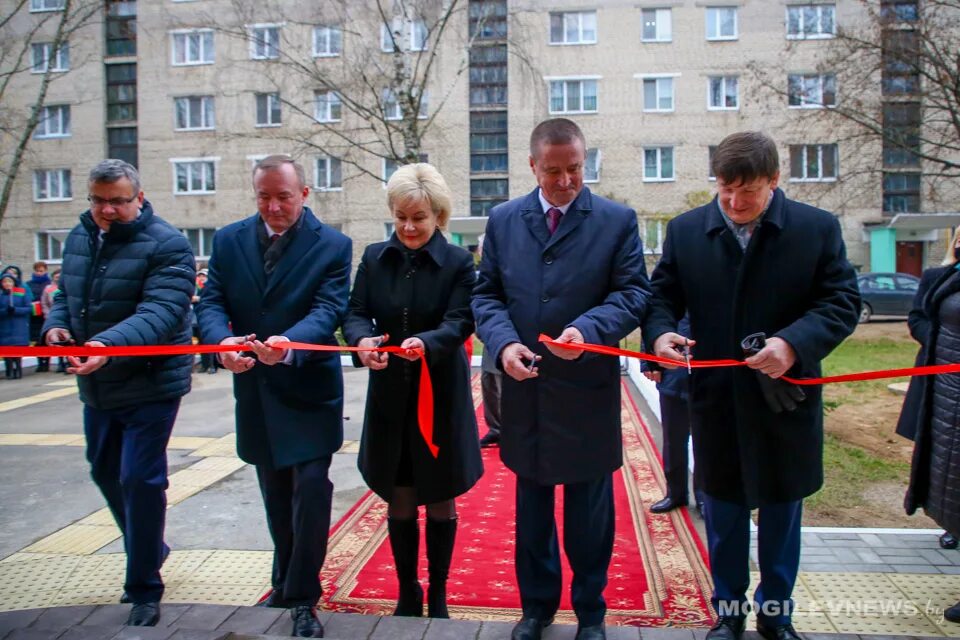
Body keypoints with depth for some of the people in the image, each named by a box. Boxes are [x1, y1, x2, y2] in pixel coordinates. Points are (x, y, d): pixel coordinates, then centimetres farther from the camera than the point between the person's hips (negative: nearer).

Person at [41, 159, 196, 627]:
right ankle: (149, 551, 43)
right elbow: (65, 295, 14)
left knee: (140, 480, -5)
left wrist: (109, 344, -43)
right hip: (97, 385, 8)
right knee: (105, 473, 20)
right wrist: (55, 324, -8)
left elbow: (160, 312, -28)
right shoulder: (79, 239, 7)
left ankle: (144, 590, 13)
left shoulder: (166, 245, -17)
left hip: (150, 385, -8)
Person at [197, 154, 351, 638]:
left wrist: (288, 344, -37)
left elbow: (329, 309, -18)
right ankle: (285, 582, 39)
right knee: (275, 496, 18)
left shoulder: (332, 245, -8)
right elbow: (210, 302, -3)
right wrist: (222, 340, -25)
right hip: (255, 389, 4)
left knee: (310, 491, -7)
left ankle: (302, 597, 11)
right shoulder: (229, 240, 3)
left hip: (309, 387, -4)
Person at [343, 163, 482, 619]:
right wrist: (362, 342, -26)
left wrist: (426, 342, -36)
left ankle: (438, 594, 30)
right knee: (399, 501, 12)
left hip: (441, 396, -2)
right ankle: (407, 593, 30)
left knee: (440, 500, 11)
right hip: (389, 397, 3)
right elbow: (355, 314, -3)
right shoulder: (374, 257, 2)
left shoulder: (458, 261, -6)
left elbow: (460, 323, -15)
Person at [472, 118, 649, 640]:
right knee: (532, 508, 17)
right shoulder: (503, 220, 5)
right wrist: (503, 342, -15)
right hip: (525, 389, 3)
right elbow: (486, 293, 4)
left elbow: (633, 292, -6)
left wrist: (587, 329, -24)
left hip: (587, 389, -2)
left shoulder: (617, 220, -2)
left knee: (589, 513, 12)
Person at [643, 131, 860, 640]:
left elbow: (841, 302, -7)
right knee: (723, 512, 14)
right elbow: (662, 294, 3)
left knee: (782, 512, 16)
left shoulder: (818, 228, -4)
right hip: (716, 400, 1)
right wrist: (661, 333, -19)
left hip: (785, 398, 0)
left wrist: (794, 343, -24)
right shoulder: (685, 230, 0)